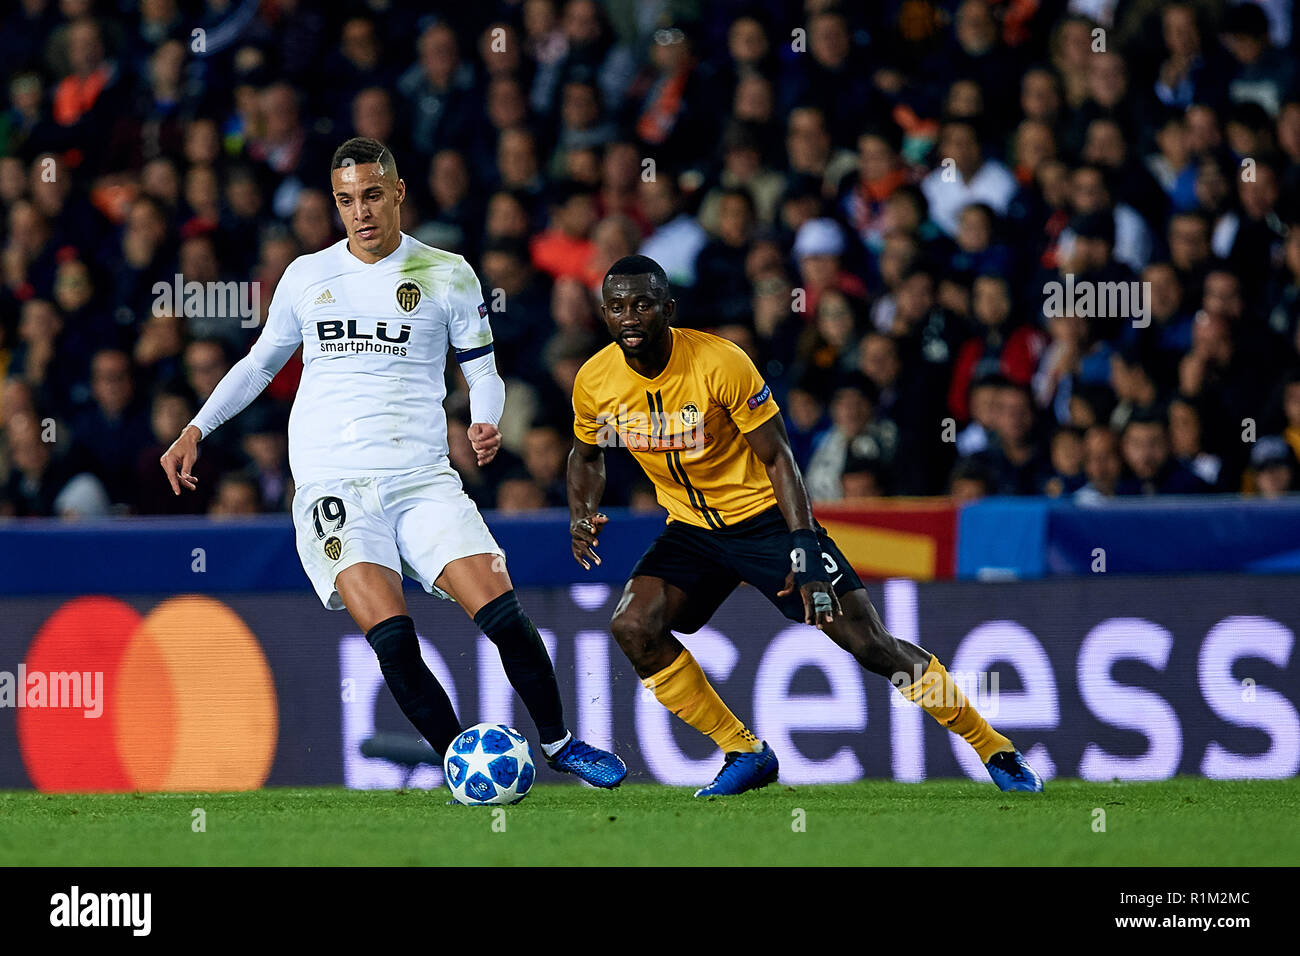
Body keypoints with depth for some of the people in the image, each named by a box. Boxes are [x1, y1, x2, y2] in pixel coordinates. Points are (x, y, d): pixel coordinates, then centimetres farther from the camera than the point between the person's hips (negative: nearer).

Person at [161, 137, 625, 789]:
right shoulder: (306, 277, 11)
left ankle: (558, 742, 8)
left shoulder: (447, 276, 7)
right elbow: (261, 362, 25)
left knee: (503, 616, -14)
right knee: (392, 639, -22)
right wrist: (196, 429, 16)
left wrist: (486, 423, -8)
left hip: (421, 480, 0)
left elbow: (482, 370, 14)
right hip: (332, 488, 0)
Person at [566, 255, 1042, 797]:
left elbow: (777, 457, -16)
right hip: (692, 528, 4)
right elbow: (587, 453, 12)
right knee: (633, 626, -20)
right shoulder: (594, 382, -10)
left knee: (868, 640, -10)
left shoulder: (721, 363, -23)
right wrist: (581, 515, -9)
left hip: (764, 516, -4)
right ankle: (745, 753, -4)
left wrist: (804, 550, -24)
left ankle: (994, 749, 5)